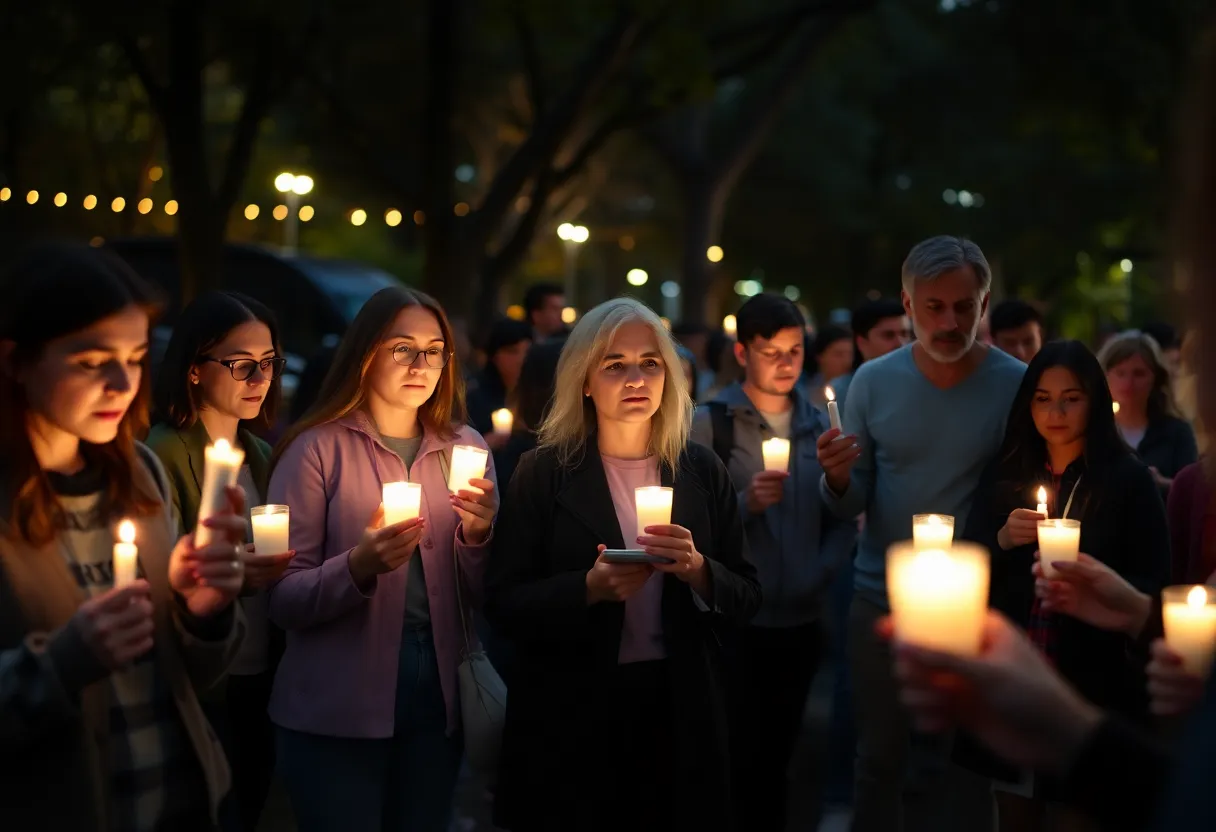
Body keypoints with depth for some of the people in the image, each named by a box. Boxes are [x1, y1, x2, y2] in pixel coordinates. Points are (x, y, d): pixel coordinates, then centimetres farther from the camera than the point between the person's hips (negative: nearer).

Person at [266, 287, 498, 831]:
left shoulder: (465, 448, 6)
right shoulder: (318, 448, -7)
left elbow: (481, 596, 7)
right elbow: (282, 599, -11)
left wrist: (477, 535, -13)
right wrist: (358, 567, -29)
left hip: (438, 698, 4)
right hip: (337, 711, -4)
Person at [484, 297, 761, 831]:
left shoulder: (702, 471, 3)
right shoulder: (543, 474, -3)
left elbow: (746, 599, 4)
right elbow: (502, 605, -6)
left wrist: (698, 571, -16)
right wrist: (589, 588, -22)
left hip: (680, 712, 2)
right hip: (569, 718, -2)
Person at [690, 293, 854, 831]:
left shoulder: (820, 426, 9)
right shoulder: (708, 424, -4)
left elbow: (843, 518, 11)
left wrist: (822, 572, -4)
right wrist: (745, 503, -25)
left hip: (802, 619, 4)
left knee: (777, 758, 14)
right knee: (737, 760, -2)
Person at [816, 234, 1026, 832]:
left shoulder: (1017, 386, -8)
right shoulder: (874, 381, -2)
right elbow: (851, 507, 1)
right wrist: (837, 479, -21)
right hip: (880, 600, 2)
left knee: (970, 769, 9)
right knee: (878, 761, 13)